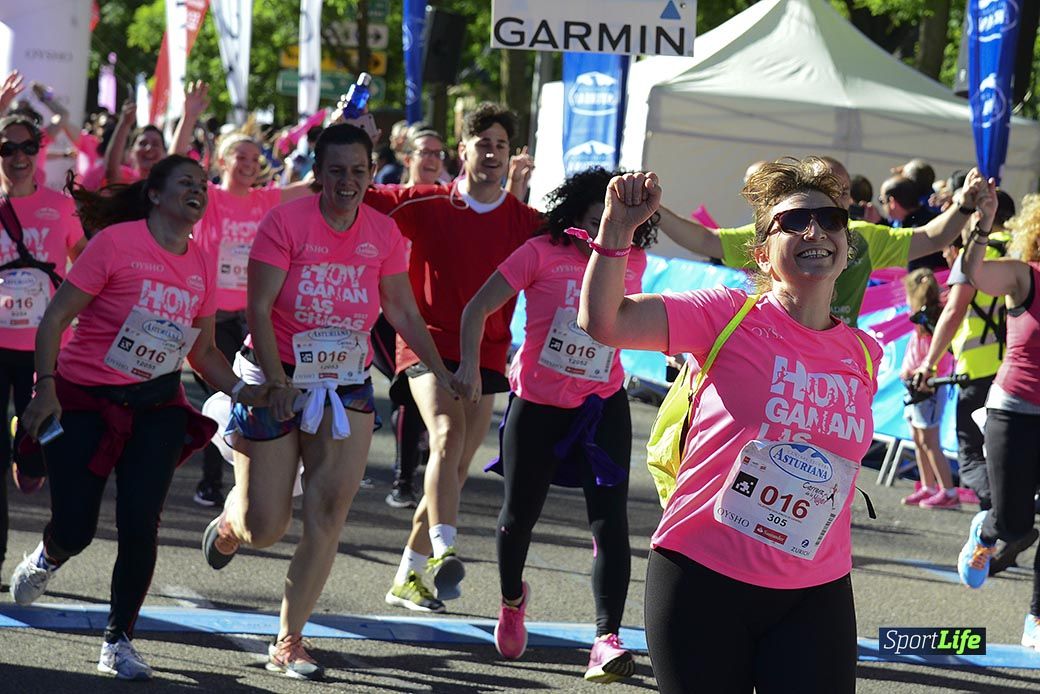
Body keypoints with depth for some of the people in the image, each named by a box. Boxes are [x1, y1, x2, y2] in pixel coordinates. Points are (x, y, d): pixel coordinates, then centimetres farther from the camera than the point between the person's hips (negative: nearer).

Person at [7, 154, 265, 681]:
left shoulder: (199, 266, 6)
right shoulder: (116, 243, -12)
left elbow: (203, 350, 17)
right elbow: (56, 316, -11)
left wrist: (240, 391, 1)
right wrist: (46, 386, -20)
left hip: (157, 406, 4)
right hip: (85, 400, -4)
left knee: (140, 525, -8)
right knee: (75, 530, -3)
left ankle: (119, 642, 8)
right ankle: (45, 560, 35)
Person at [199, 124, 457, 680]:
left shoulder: (383, 233, 1)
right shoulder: (286, 222, -13)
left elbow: (403, 311, 13)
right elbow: (258, 308, -14)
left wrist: (440, 372, 7)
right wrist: (277, 382, -22)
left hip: (347, 385, 3)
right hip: (274, 382, -3)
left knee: (330, 509, -10)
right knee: (263, 527, -1)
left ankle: (288, 643, -1)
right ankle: (228, 525, 40)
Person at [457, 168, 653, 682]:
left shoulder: (633, 262, 0)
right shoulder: (542, 254, -12)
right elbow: (479, 307, -11)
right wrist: (469, 364, -23)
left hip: (602, 407, 2)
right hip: (536, 403, -2)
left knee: (610, 519, -14)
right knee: (519, 514, 11)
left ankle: (607, 639, -20)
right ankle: (512, 601, 43)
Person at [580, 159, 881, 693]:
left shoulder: (863, 355, 6)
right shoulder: (728, 317, -7)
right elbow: (603, 322, -20)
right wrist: (618, 225, -29)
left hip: (815, 599, 4)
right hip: (703, 583, -3)